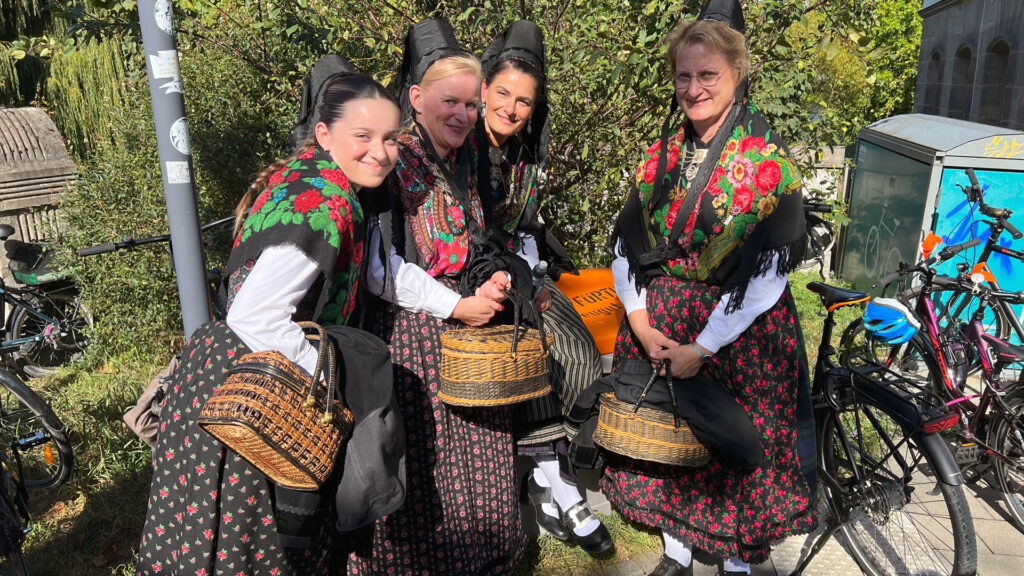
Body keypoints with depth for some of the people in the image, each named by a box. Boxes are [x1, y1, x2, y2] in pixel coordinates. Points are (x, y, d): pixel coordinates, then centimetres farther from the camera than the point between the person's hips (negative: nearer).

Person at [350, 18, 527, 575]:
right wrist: (456, 307, -13)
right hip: (411, 331, -7)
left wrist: (494, 276, 1)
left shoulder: (465, 162, 10)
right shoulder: (392, 163, -13)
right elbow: (383, 272, -18)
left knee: (476, 463, 15)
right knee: (422, 467, 4)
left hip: (470, 321, 7)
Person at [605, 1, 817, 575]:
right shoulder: (664, 152, 4)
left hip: (739, 329, -4)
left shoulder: (769, 159, -11)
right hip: (658, 323, 4)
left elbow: (767, 273, -15)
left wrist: (702, 349, -17)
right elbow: (627, 241, 5)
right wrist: (639, 321, -7)